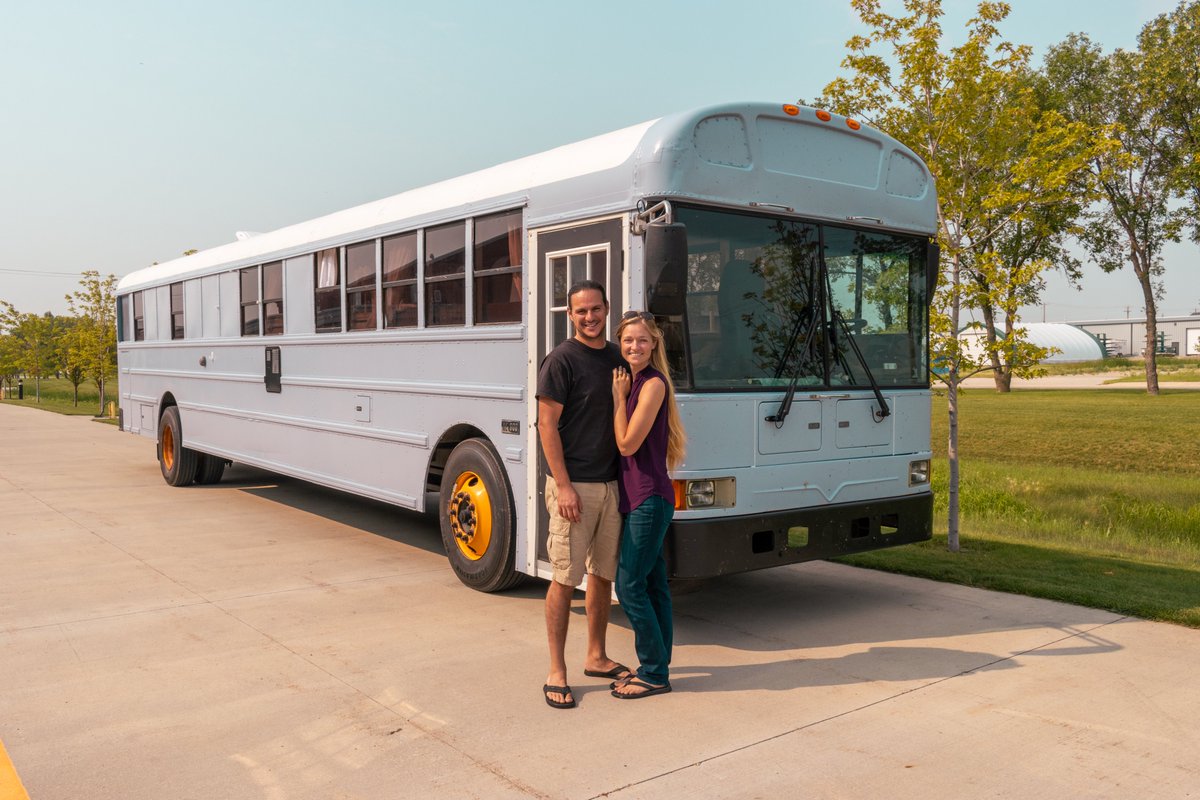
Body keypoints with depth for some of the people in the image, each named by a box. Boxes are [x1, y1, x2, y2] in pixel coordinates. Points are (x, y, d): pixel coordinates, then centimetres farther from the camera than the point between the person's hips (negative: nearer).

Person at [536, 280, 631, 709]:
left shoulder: (617, 357, 11)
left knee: (603, 573, 14)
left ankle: (596, 657, 28)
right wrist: (563, 485, -17)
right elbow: (547, 424, -12)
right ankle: (556, 672, 8)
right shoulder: (562, 359, -9)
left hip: (611, 483, 7)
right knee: (565, 578, -2)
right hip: (574, 485, -6)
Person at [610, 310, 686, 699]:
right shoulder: (631, 382, 13)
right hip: (638, 497, 9)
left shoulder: (653, 384, -14)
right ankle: (656, 667, 23)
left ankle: (654, 674, 6)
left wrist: (618, 395, -11)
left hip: (649, 498, -9)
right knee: (652, 584, 14)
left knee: (630, 586, -5)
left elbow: (628, 444, -17)